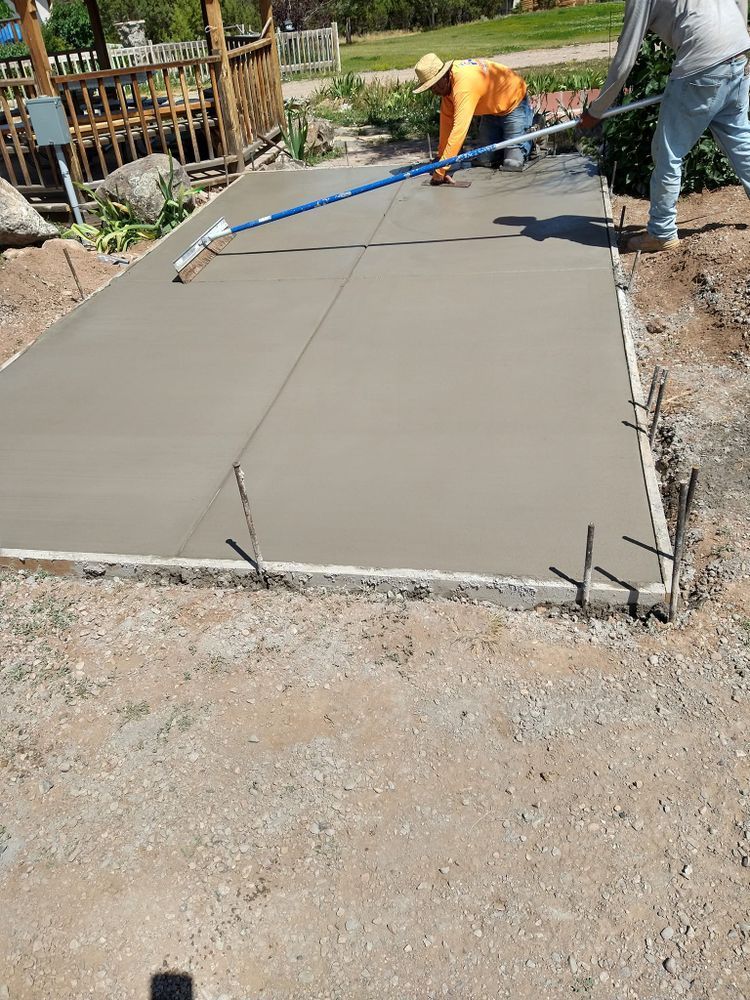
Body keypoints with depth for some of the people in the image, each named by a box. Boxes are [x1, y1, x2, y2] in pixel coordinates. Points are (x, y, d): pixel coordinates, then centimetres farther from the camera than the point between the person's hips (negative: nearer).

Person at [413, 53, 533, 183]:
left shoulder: (464, 84, -38)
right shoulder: (448, 82, -12)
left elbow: (459, 130, -42)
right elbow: (446, 119, -7)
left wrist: (440, 170, -42)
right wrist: (441, 156, -7)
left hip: (514, 103, -8)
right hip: (492, 109, 8)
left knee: (512, 164, -15)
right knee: (484, 161, 2)